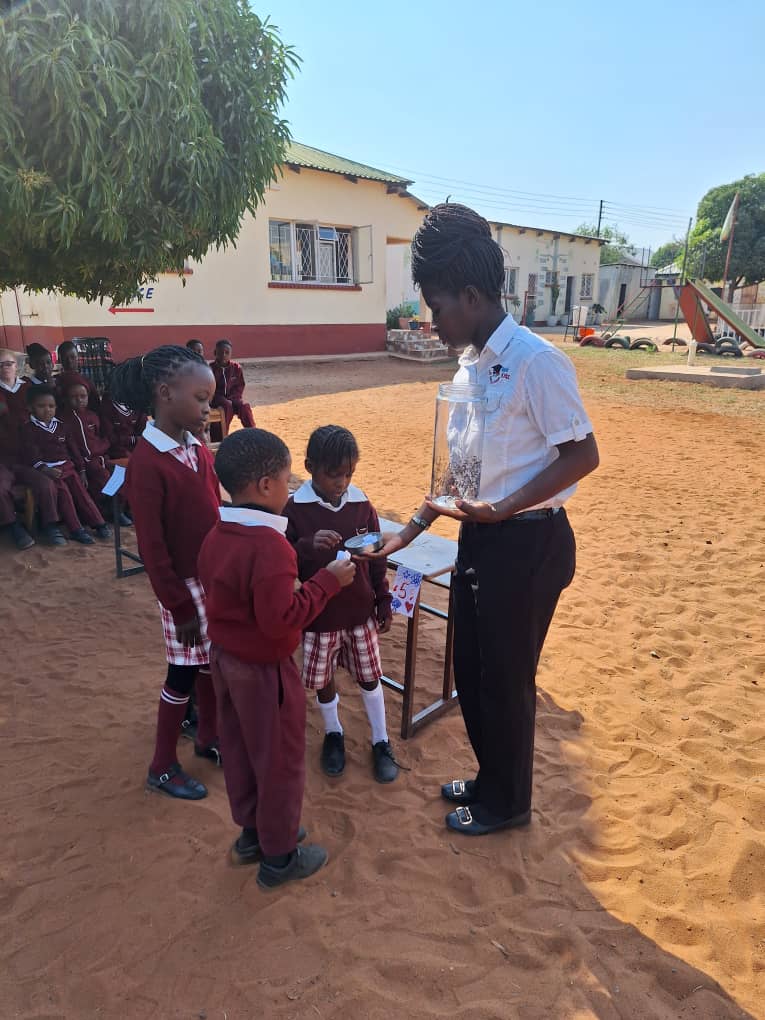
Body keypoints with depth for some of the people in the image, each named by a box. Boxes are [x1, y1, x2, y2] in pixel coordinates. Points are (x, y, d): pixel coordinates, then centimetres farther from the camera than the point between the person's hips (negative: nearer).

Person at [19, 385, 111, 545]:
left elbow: (72, 448, 18)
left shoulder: (60, 426, 18)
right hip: (46, 469, -5)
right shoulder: (27, 429, 0)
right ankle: (76, 529, -22)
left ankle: (99, 523, -8)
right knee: (63, 491, -22)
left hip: (67, 466, 5)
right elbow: (30, 453, -12)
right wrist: (44, 469, -27)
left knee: (80, 491, -8)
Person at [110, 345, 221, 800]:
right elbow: (152, 547, -19)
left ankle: (209, 737, 41)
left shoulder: (198, 449, 2)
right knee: (184, 671, 7)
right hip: (186, 584, -7)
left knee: (212, 661, 19)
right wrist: (181, 605, -14)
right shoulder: (147, 463, -21)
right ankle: (163, 767, 27)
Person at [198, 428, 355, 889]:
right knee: (280, 761, 11)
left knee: (240, 749, 23)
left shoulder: (217, 536, -1)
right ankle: (279, 856, 29)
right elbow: (281, 619, -29)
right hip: (264, 669, -9)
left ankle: (253, 832, 43)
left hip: (225, 657, 9)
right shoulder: (270, 545, -29)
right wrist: (327, 580, -22)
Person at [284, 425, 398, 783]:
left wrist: (384, 603, 7)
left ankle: (381, 742, 33)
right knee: (323, 681, 15)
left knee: (369, 677, 14)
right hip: (319, 616, -1)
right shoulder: (295, 510, -14)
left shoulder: (362, 506, -5)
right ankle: (333, 734, 42)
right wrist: (308, 546, -32)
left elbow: (377, 560, 3)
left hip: (361, 612, 2)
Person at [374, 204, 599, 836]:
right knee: (471, 671, 19)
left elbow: (583, 454, -17)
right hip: (481, 537, 8)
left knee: (505, 678, 8)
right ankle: (490, 780, 43)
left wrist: (504, 507, -24)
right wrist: (412, 531, 12)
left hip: (527, 542, -8)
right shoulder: (470, 369, 9)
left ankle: (508, 802, 34)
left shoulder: (533, 361, -17)